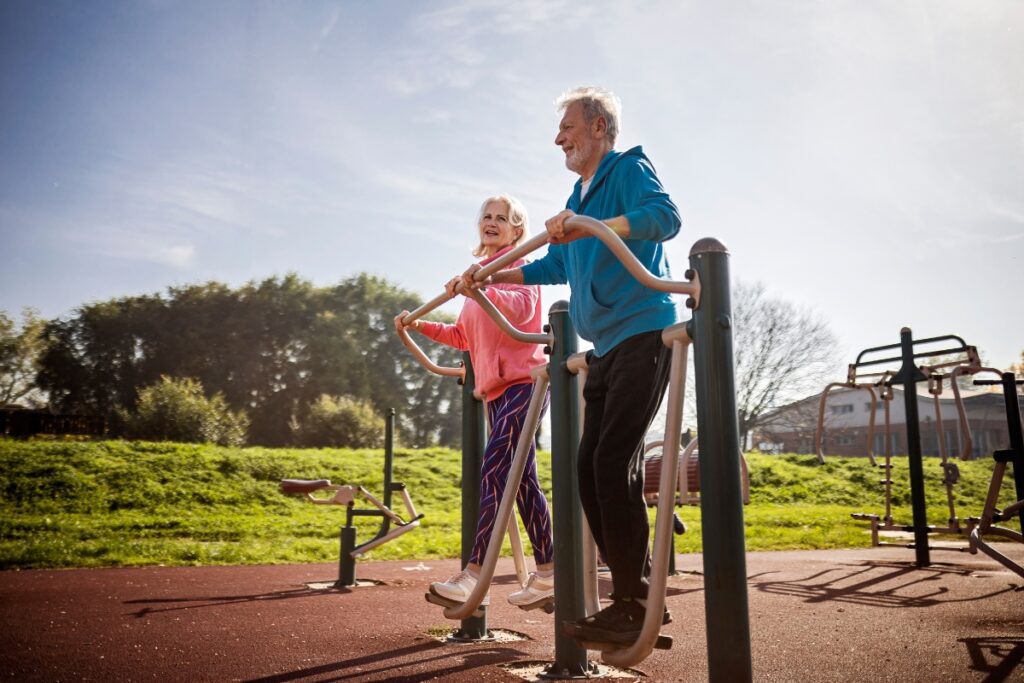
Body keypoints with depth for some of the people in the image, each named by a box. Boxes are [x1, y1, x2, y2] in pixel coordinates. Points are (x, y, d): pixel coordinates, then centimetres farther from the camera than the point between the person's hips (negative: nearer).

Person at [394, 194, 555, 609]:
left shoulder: (519, 267, -1)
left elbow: (522, 309, -23)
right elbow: (463, 336, 25)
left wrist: (480, 290, -39)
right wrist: (419, 326, 14)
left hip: (523, 381, -8)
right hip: (495, 388, 8)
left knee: (493, 471, -17)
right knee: (522, 479, 7)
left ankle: (473, 575, -18)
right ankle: (546, 574, 13)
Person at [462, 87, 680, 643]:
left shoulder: (629, 168, -1)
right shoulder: (579, 198, 24)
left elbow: (666, 215, -22)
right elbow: (555, 267, 32)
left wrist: (590, 227, -35)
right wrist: (487, 277, 27)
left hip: (642, 335, -9)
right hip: (605, 348, 9)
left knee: (614, 464, -16)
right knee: (592, 469, 4)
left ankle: (633, 607, -7)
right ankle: (636, 598, 12)